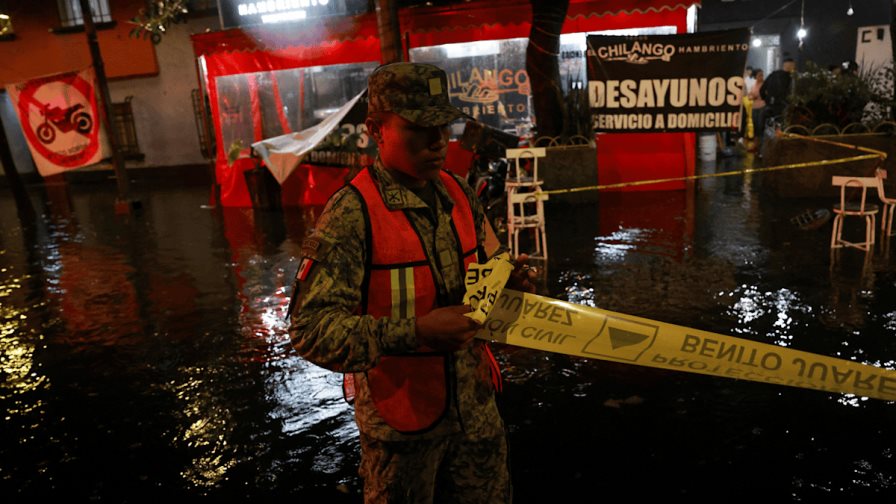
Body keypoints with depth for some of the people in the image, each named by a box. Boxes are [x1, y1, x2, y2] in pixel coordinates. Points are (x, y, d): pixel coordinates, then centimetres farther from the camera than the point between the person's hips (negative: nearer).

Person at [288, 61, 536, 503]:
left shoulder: (459, 194, 1)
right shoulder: (352, 213, -20)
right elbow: (311, 330, -24)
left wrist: (505, 283, -7)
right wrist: (416, 331, -32)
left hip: (475, 404, 6)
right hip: (401, 417, -5)